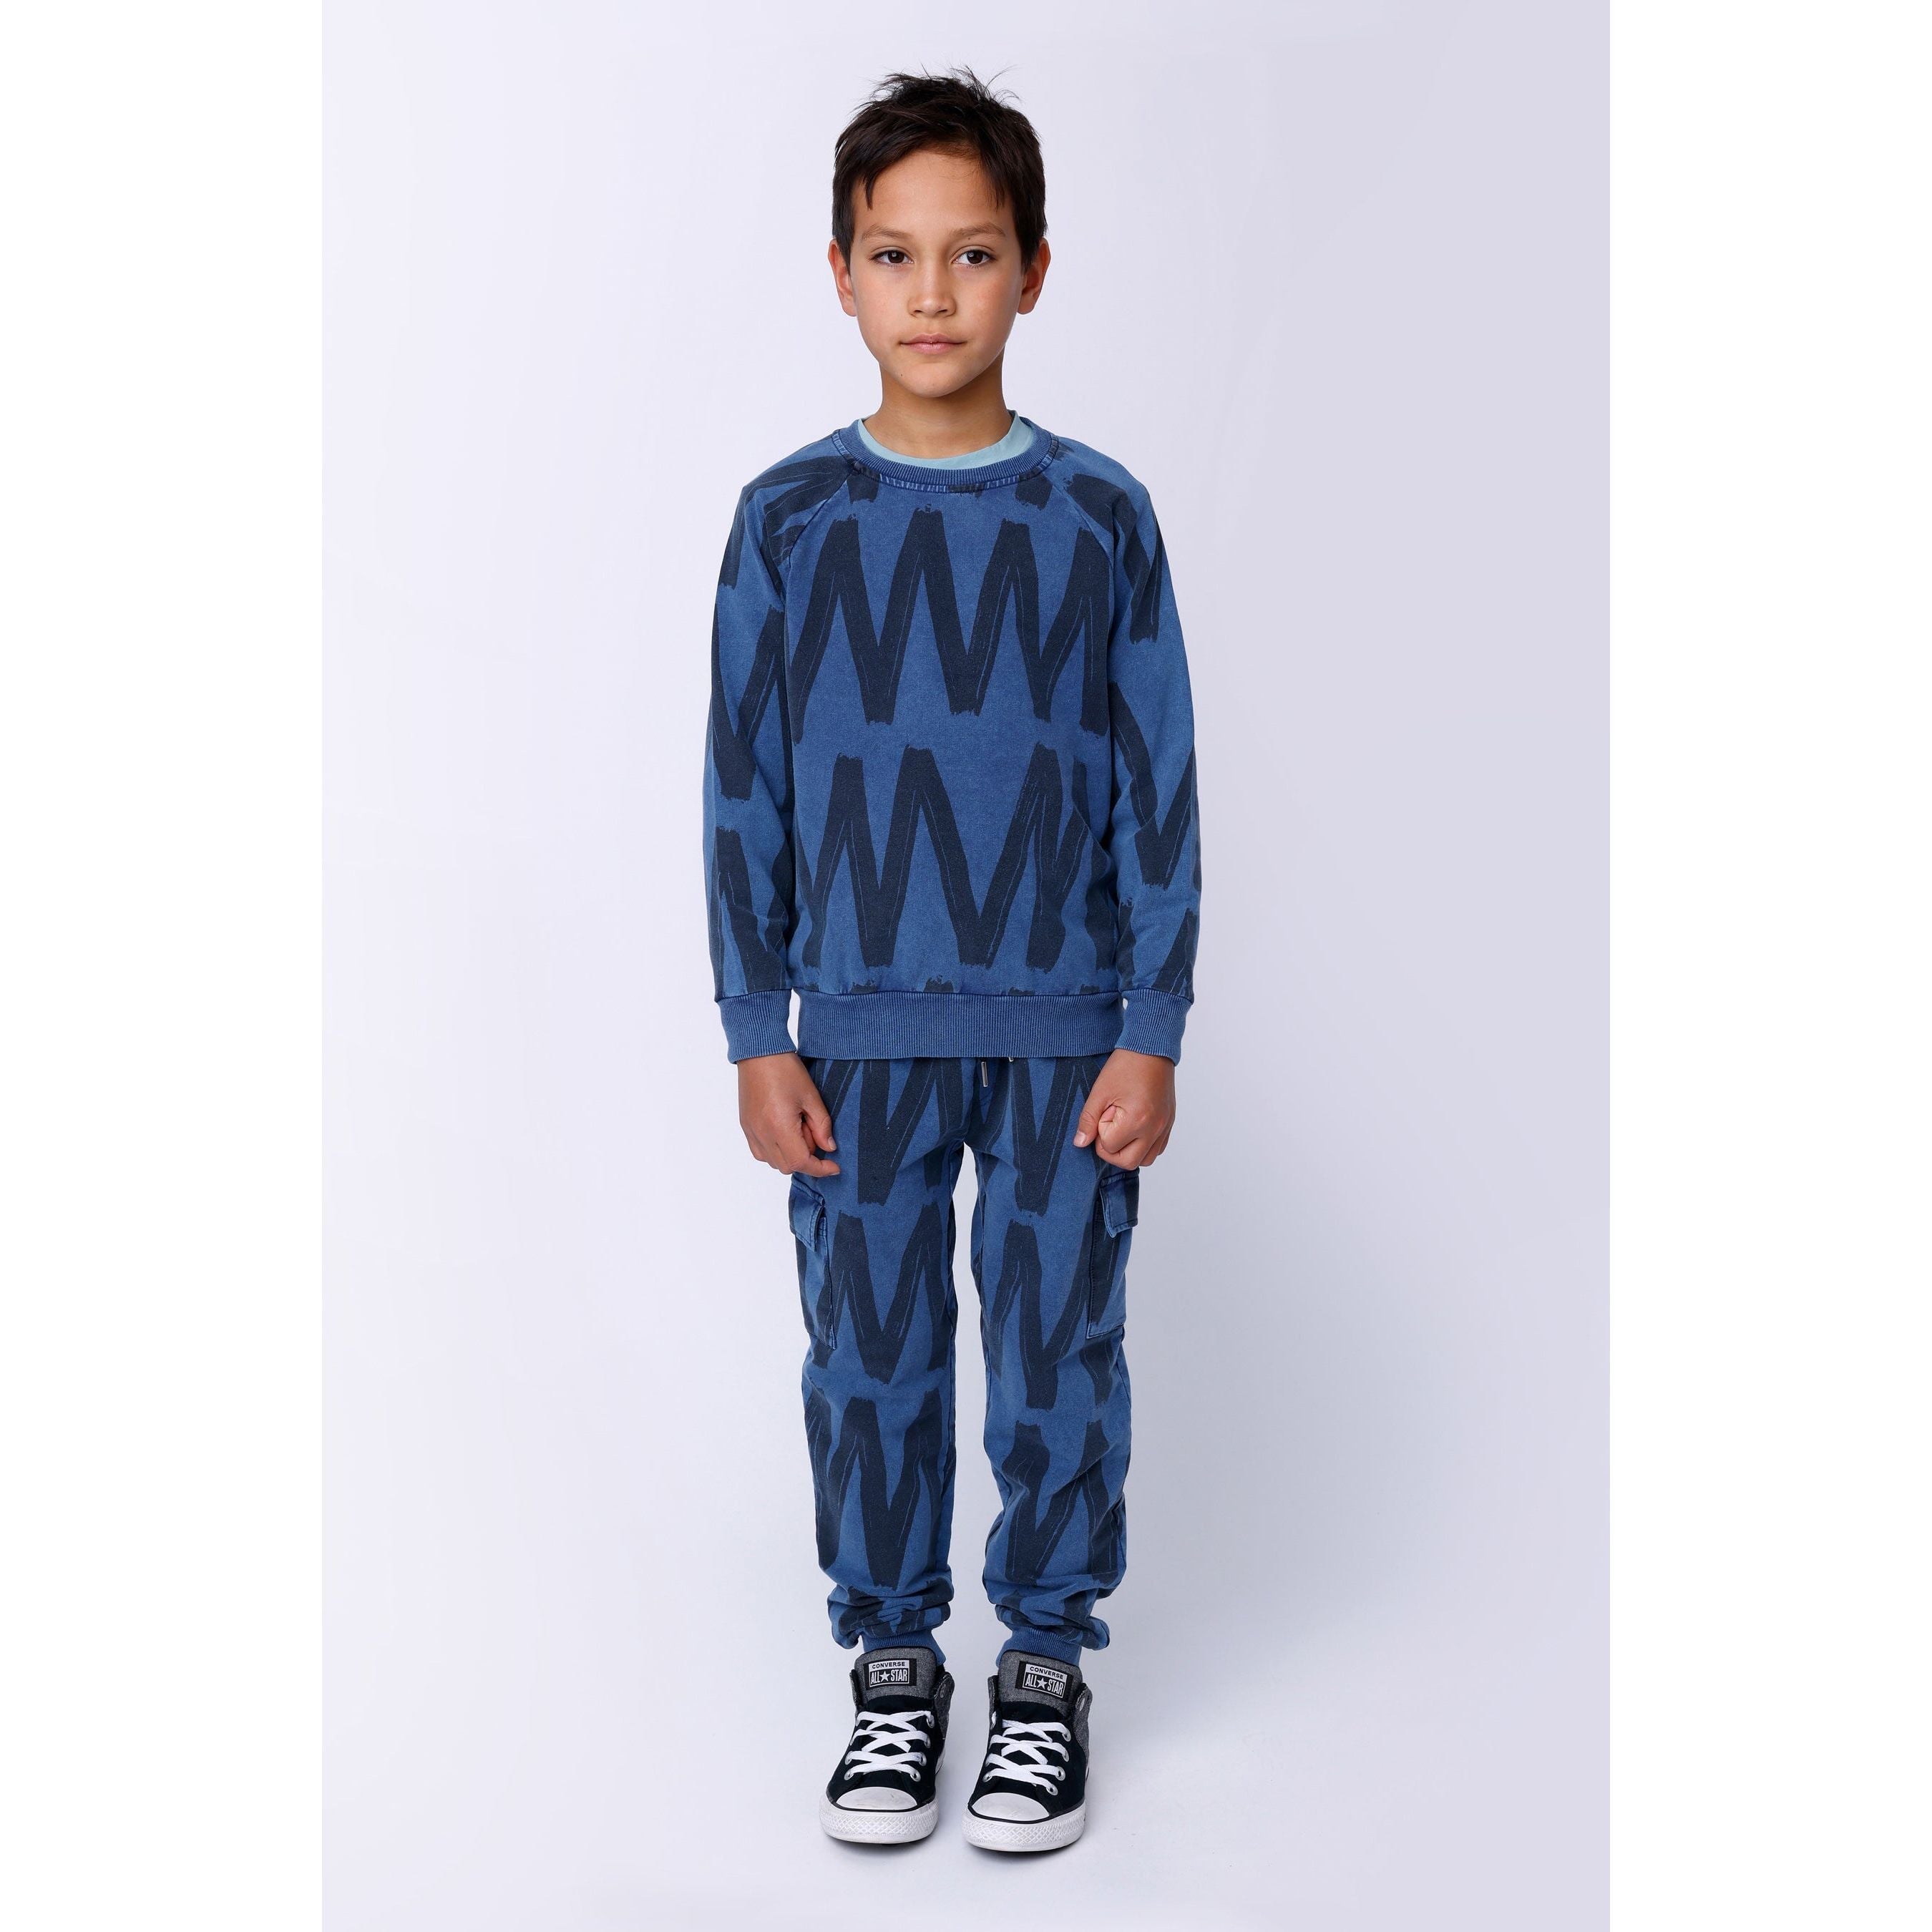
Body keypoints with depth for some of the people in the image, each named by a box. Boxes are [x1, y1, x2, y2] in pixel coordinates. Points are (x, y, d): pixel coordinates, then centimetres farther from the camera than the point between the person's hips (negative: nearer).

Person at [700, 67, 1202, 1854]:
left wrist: (1151, 1032, -3)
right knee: (870, 1360, 9)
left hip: (1064, 1029, 0)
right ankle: (895, 1669, 26)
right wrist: (759, 1033, -1)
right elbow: (747, 790, 2)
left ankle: (1046, 1671, 25)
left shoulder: (1097, 518, -2)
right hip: (861, 1031, 1)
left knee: (1059, 1360, 8)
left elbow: (1157, 788, 1)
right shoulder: (791, 519, -1)